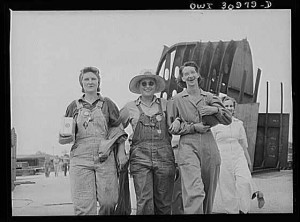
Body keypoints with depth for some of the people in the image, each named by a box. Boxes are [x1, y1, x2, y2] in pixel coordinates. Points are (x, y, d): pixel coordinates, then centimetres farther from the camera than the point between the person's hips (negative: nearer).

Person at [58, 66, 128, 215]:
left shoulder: (107, 104, 12)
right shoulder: (74, 106, 15)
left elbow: (118, 129, 10)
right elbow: (66, 134, 20)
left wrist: (121, 152, -1)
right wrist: (64, 135, -4)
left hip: (105, 158, 0)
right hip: (80, 158, 0)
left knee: (108, 201, -5)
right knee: (83, 206, -8)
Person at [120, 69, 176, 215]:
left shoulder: (165, 104, 13)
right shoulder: (130, 107, 11)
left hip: (164, 155, 1)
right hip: (140, 157, -1)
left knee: (164, 203, 2)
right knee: (144, 201, -10)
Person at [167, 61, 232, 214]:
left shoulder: (209, 97, 14)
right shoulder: (176, 100, 8)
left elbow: (228, 120, 10)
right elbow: (172, 128, 7)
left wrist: (215, 109, -9)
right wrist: (193, 127, -5)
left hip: (209, 147, 4)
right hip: (188, 146, -3)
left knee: (209, 192, 8)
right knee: (195, 193, -20)